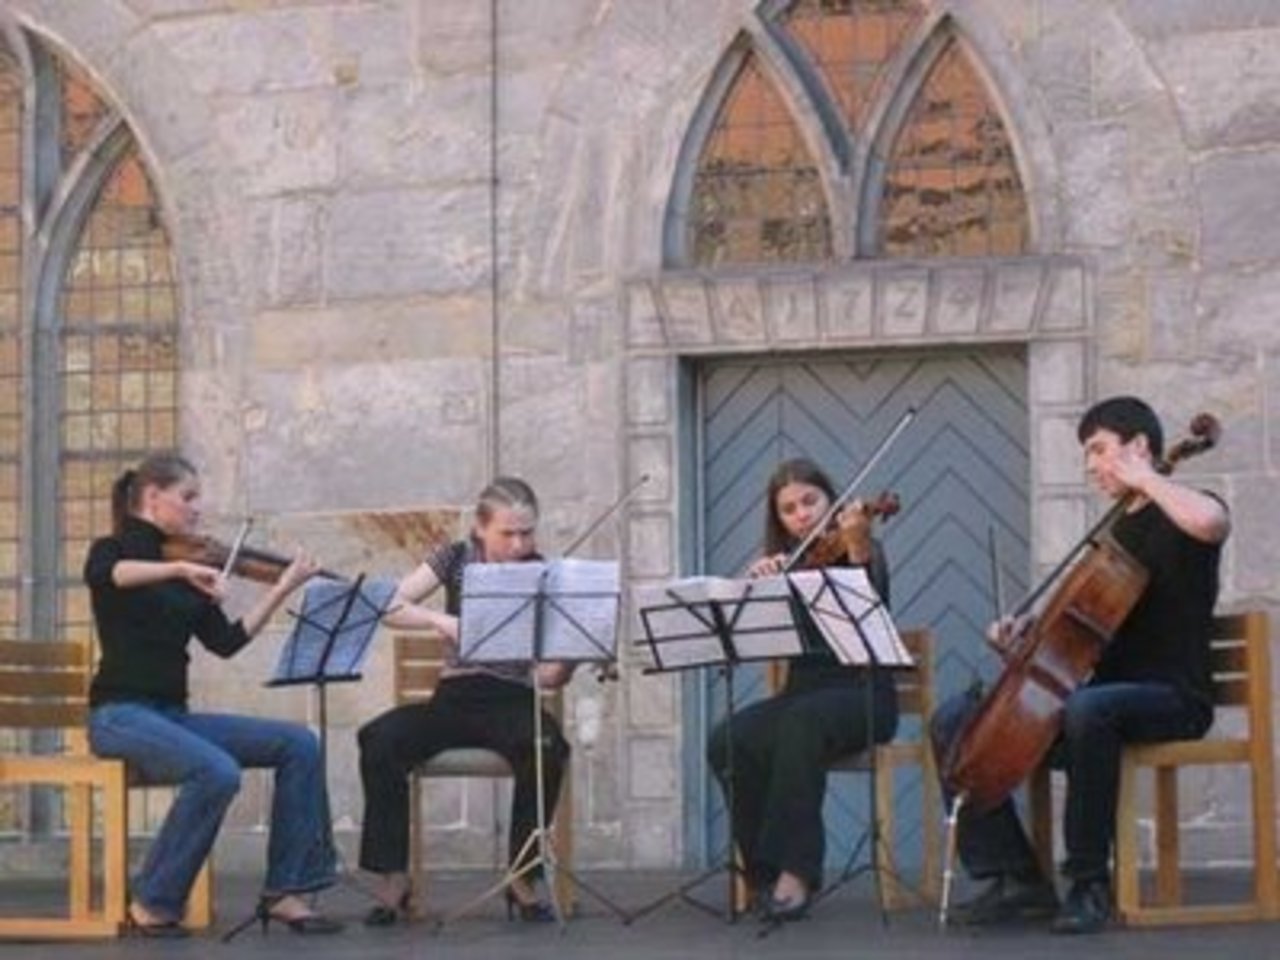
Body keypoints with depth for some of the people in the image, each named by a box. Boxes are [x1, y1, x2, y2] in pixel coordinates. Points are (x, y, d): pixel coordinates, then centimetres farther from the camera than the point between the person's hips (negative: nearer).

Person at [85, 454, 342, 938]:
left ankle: (283, 891, -6)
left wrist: (282, 588, 4)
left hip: (173, 715, 7)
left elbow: (226, 642, 8)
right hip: (121, 715, -7)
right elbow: (102, 576, -27)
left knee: (298, 744, -7)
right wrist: (180, 569, -35)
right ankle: (152, 905, -18)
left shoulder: (187, 580, 15)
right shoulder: (113, 551, -1)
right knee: (217, 772, -33)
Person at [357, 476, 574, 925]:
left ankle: (522, 880, -17)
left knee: (547, 748, -35)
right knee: (380, 740, -28)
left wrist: (568, 658, -30)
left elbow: (546, 677, -7)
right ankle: (392, 883, -17)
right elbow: (389, 606, -7)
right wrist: (440, 620, -25)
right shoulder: (455, 560, 4)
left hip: (512, 701, -1)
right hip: (454, 698, 1)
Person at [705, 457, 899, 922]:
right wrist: (754, 582, -15)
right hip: (802, 690, 4)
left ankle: (795, 871, -34)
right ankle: (766, 870, -14)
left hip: (861, 692, -4)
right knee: (728, 741, -26)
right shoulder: (782, 566, 14)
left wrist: (858, 551, -36)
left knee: (802, 723, -38)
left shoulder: (862, 553, 2)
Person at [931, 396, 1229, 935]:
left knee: (1085, 709, -42)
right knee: (953, 722, -4)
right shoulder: (1113, 532, 22)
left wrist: (1144, 479, -14)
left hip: (1172, 698, -8)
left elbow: (1210, 522, -29)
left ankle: (1089, 884, -29)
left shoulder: (1177, 517, -1)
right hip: (1108, 691, 8)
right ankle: (1016, 880, -10)